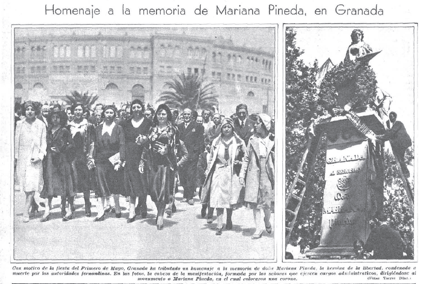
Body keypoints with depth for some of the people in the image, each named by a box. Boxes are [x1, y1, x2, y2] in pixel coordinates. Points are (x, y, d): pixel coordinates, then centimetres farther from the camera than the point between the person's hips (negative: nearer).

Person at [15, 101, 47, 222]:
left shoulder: (41, 125, 2)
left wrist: (40, 156, -8)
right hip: (22, 158, 2)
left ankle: (26, 212, -7)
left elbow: (43, 142, 4)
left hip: (35, 158, -2)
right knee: (25, 185, 1)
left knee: (31, 186, -9)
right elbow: (16, 141, 9)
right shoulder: (20, 124, 6)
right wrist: (15, 156, 5)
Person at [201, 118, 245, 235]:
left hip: (232, 173, 0)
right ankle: (219, 225, -8)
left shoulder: (239, 142, 1)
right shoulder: (216, 142, 5)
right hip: (218, 172, 0)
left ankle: (229, 220, 31)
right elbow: (211, 158, 11)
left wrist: (238, 162, -6)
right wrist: (208, 171, 6)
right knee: (218, 198, -7)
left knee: (231, 199, 6)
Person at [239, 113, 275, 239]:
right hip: (254, 173, 2)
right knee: (254, 202, -2)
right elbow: (246, 158, 8)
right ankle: (258, 228, 6)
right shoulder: (252, 140, 5)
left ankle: (267, 221, 31)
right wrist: (242, 174, 3)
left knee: (266, 203, 1)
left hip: (267, 174, -2)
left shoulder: (272, 141, -1)